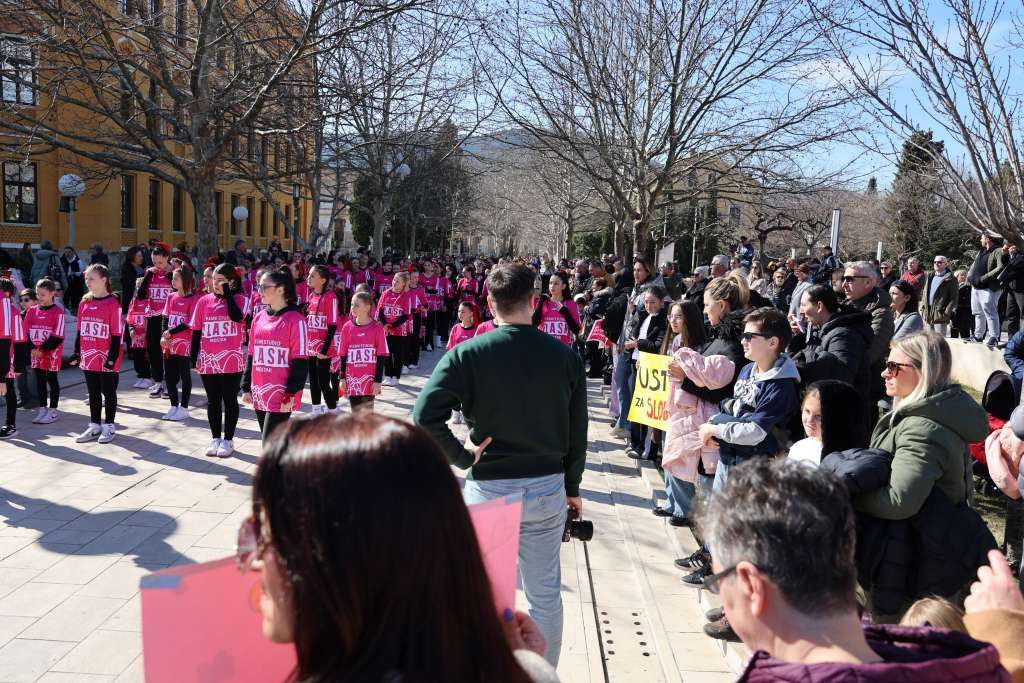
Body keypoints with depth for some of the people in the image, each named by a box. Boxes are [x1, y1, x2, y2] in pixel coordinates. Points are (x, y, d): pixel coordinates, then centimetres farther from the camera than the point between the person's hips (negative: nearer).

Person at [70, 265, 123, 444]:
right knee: (93, 393, 14)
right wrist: (77, 353, 11)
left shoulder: (113, 304, -11)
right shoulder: (84, 303, 7)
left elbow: (117, 334, -12)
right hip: (88, 359, 6)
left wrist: (112, 358, -15)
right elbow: (80, 331, 14)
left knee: (109, 393, 6)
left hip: (106, 359, -6)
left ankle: (108, 426, 16)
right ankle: (94, 426, 25)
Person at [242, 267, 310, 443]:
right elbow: (251, 356, 16)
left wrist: (291, 394, -14)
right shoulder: (259, 318, 11)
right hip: (259, 394, 7)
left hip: (281, 395, -7)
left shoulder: (295, 319, -9)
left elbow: (300, 361, -11)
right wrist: (247, 388, 13)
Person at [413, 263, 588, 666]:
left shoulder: (467, 354, -10)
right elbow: (577, 432, 3)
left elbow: (424, 416, -20)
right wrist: (572, 488, 14)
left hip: (488, 488, -2)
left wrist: (461, 455, -7)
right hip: (548, 489, 2)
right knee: (545, 595, 14)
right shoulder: (565, 356, -3)